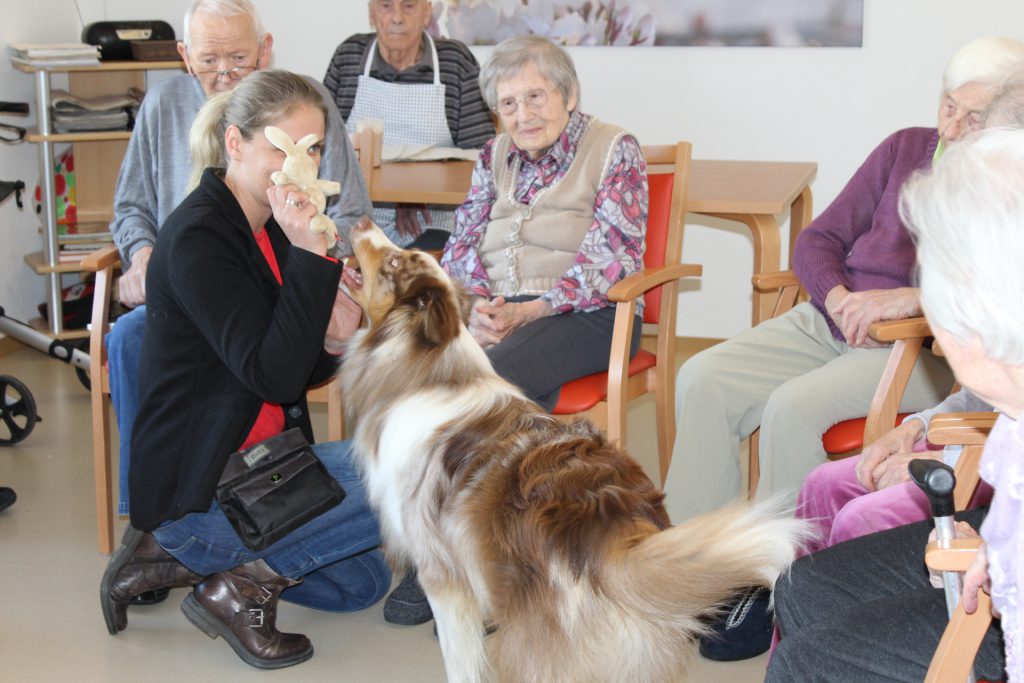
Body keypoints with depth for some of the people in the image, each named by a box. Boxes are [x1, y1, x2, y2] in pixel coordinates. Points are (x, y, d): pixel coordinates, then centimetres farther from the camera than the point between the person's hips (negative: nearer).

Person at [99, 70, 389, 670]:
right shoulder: (199, 238, -19)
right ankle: (241, 588, -7)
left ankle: (174, 554, 19)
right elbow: (271, 376, -27)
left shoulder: (269, 229, 9)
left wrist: (332, 344, -9)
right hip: (197, 486, -10)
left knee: (364, 582, 22)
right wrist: (310, 255, -30)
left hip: (257, 466, 10)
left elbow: (291, 374, 13)